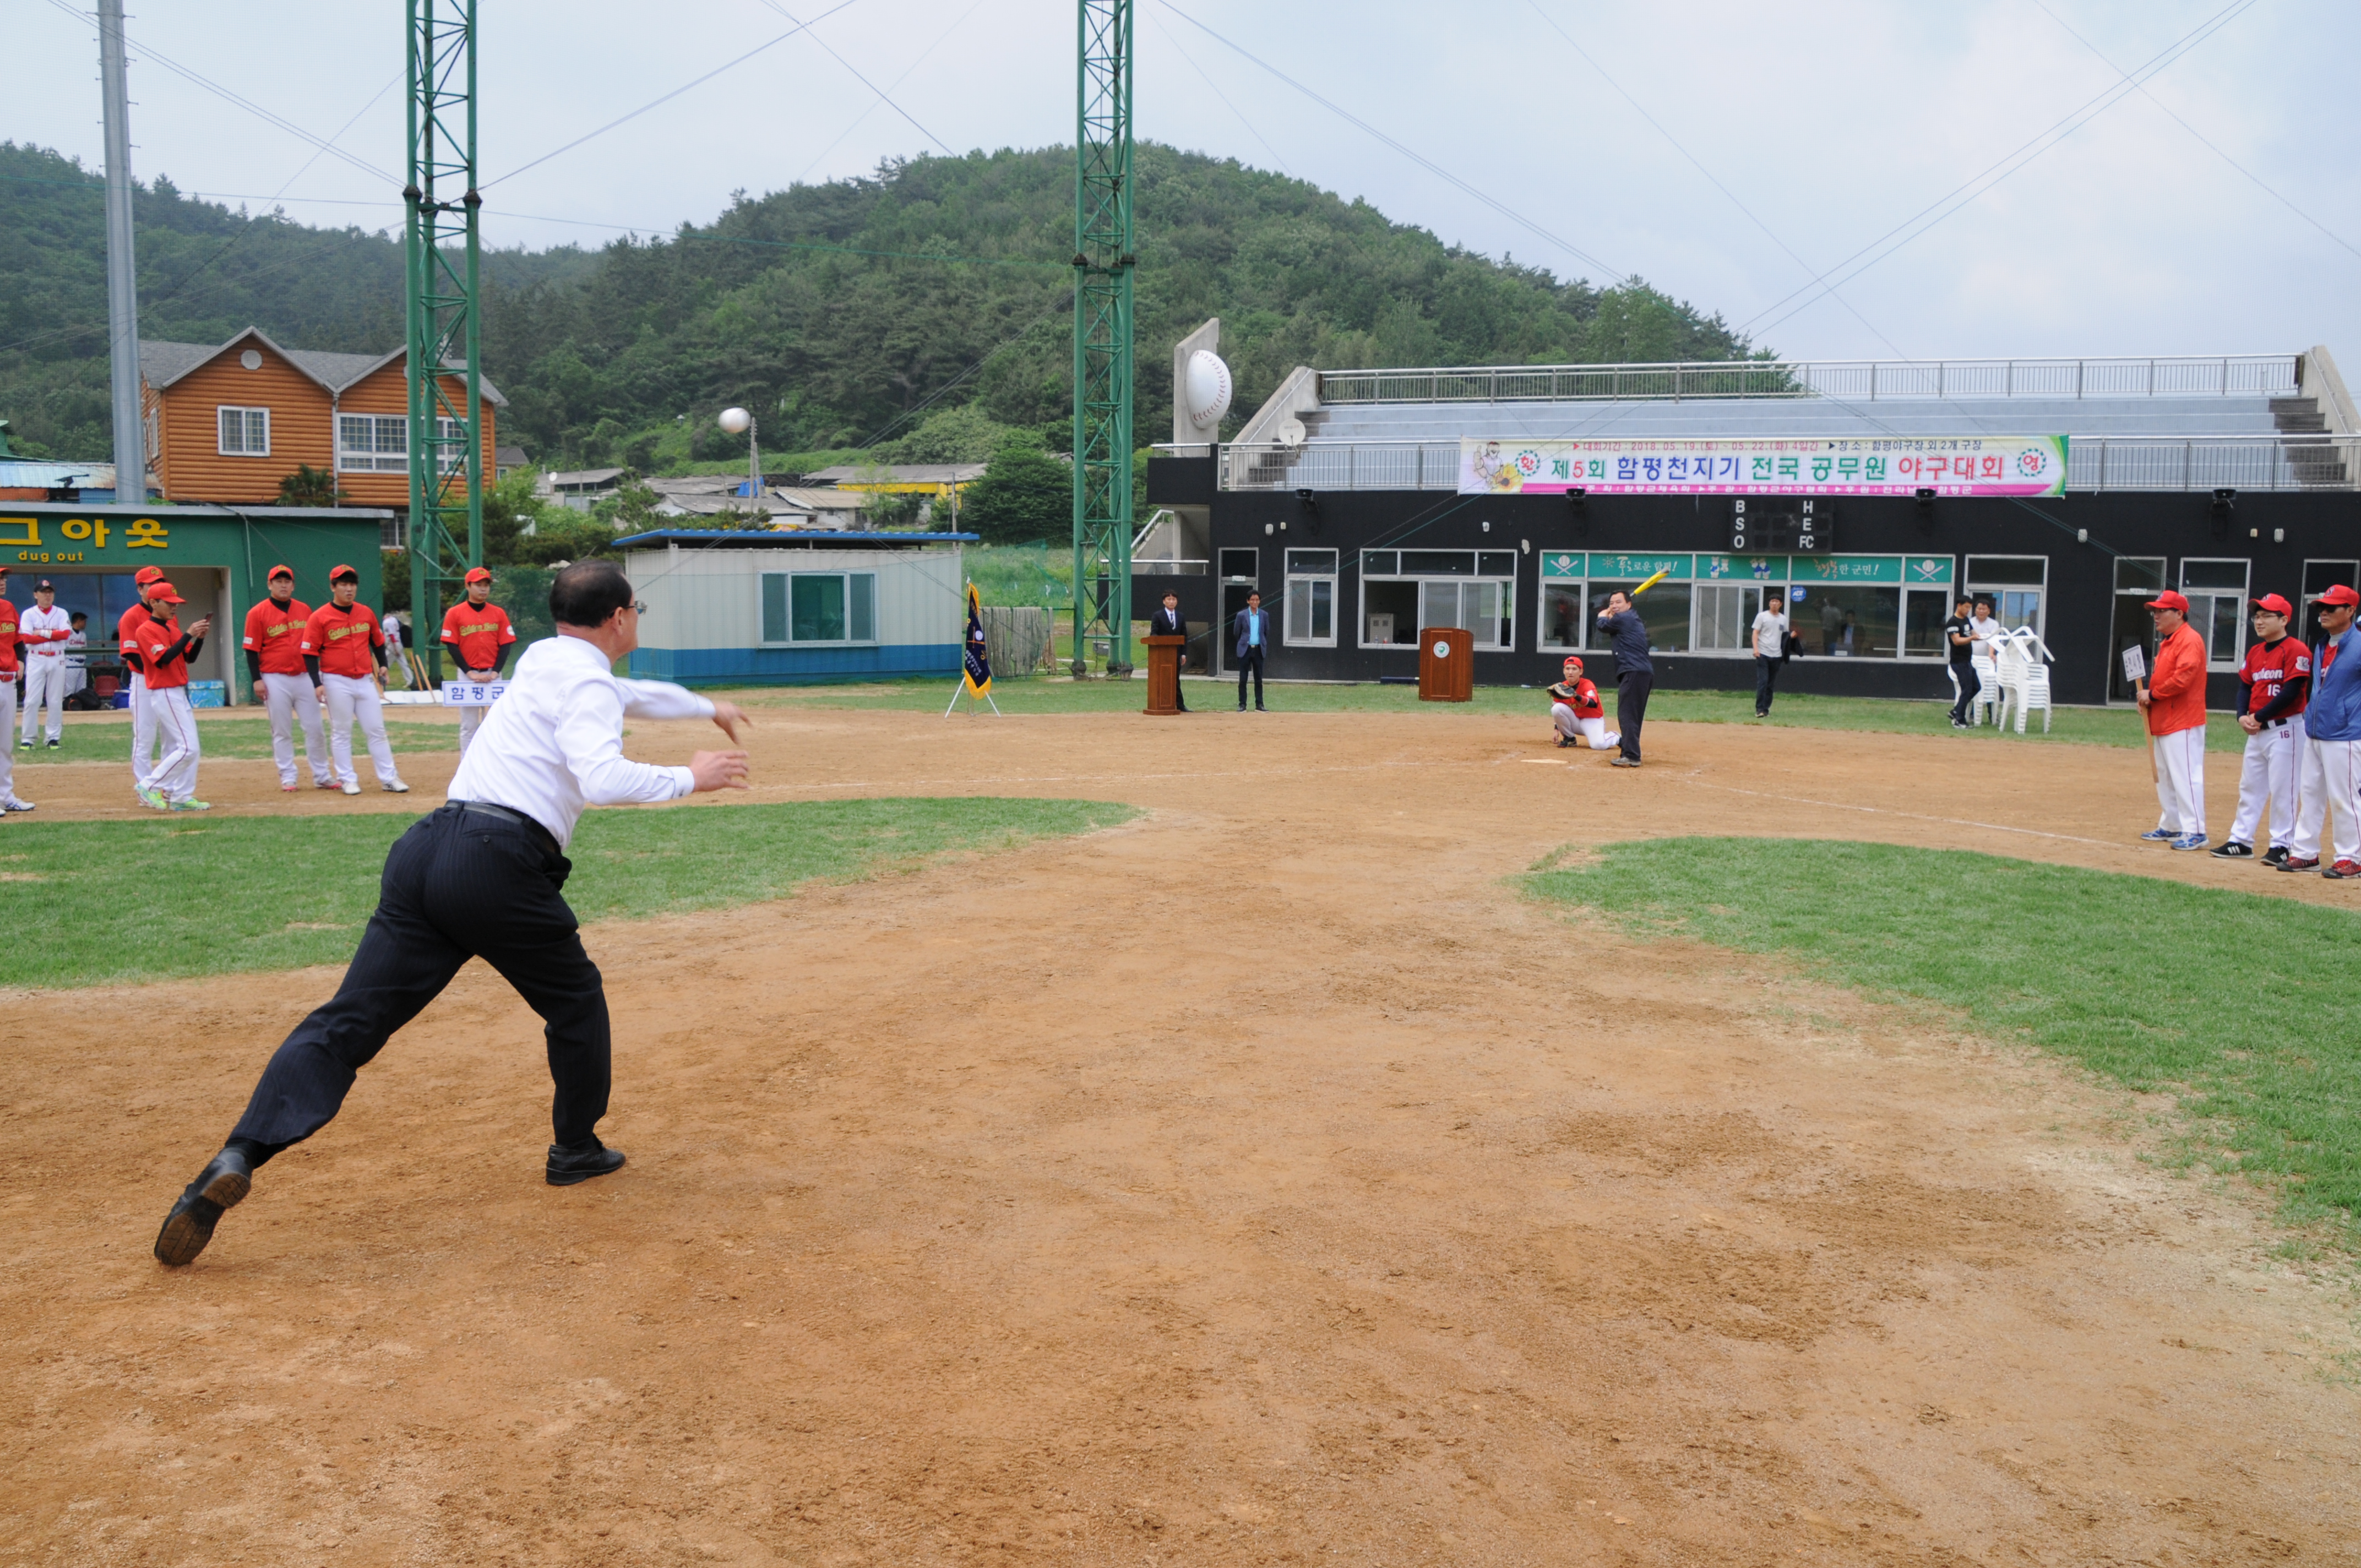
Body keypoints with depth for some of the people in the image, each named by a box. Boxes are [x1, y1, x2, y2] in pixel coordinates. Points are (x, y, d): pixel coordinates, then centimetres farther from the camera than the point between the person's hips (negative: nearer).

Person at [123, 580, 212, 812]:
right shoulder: (145, 629, -11)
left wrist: (200, 636, -3)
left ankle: (181, 797, 12)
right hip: (164, 694, -9)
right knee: (188, 748, -13)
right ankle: (151, 788, -6)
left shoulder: (172, 627, 15)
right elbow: (164, 658, -23)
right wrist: (188, 634, -23)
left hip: (180, 693, 9)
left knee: (175, 748, 9)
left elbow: (190, 657, 13)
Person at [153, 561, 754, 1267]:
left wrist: (705, 707, 59)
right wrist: (688, 779, -4)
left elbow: (628, 694, 47)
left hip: (427, 847, 7)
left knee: (350, 1019, -3)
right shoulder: (585, 681, 0)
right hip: (500, 864, -7)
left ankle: (240, 1154, -19)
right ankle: (576, 1149, 30)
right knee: (576, 1000, 19)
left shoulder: (544, 661, 27)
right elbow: (603, 780, -18)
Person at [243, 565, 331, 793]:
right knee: (282, 731, 2)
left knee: (314, 727, 3)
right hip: (275, 680, -3)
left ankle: (321, 776, 10)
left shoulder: (305, 610, 9)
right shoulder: (257, 613, -2)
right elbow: (252, 650, -3)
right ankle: (287, 777, 9)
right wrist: (257, 680, -11)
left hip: (304, 677, 3)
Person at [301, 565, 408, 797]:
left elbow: (377, 641, 21)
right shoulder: (319, 618, -6)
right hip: (337, 683, -4)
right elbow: (310, 653, -6)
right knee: (341, 733, 4)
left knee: (376, 730, 4)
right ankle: (347, 780, 11)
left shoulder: (365, 613, 8)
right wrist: (317, 683, -14)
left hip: (366, 680, 4)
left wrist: (382, 665, 8)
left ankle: (388, 778, 7)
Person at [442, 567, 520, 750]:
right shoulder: (455, 613, 0)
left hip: (493, 676, 1)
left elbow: (505, 645, 3)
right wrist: (470, 672, -12)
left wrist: (495, 672, -9)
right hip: (467, 675, -1)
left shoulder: (499, 613, 5)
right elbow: (452, 646, -3)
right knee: (468, 725, 3)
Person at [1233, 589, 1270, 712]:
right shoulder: (1242, 615, -2)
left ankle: (1259, 705, 9)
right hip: (1245, 650, -2)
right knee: (1243, 679, 0)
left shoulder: (1265, 615, 4)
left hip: (1258, 650, 2)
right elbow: (1237, 632, 7)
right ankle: (1242, 705, 5)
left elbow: (1267, 632, 13)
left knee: (1259, 679, 5)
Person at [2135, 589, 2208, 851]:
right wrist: (2148, 696, 6)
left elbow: (2182, 678, -23)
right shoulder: (2166, 642, 19)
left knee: (2185, 776, -12)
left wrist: (2152, 694, -13)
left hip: (2183, 723, -11)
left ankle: (2195, 831, -11)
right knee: (2165, 776, 15)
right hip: (2163, 721, 11)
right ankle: (2170, 826, 24)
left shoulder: (2189, 640, -13)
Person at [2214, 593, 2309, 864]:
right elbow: (2245, 686, 13)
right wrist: (2243, 716, -4)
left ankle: (2282, 844, 4)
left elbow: (2291, 691, -19)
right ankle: (2241, 841, 18)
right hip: (2257, 730, 8)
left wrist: (2259, 717, -16)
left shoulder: (2296, 650, -12)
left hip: (2285, 728, -8)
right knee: (2249, 786, 11)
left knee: (2282, 789, -4)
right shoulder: (2255, 652, 13)